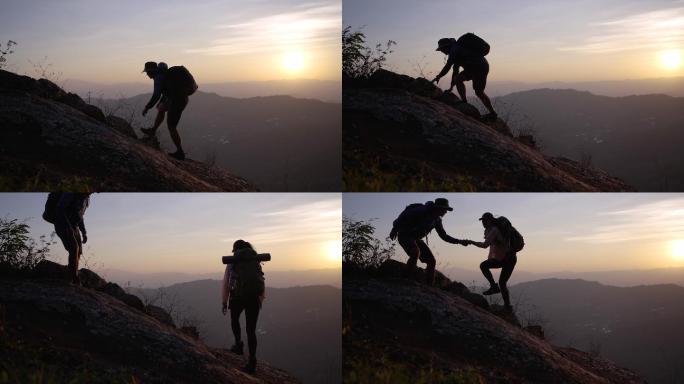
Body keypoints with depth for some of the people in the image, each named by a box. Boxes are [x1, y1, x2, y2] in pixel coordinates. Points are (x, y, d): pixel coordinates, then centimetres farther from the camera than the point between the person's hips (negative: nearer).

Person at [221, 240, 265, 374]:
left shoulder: (231, 263, 7)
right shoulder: (256, 262, 13)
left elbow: (225, 285, 5)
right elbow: (262, 285, 13)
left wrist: (224, 303, 14)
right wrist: (260, 301, 26)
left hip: (237, 296, -1)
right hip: (254, 298, 1)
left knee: (234, 319, 32)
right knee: (251, 330, 9)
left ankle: (238, 345, 23)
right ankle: (252, 363, 3)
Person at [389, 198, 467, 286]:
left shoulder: (437, 220, 5)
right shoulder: (423, 210, -19)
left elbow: (444, 236, 14)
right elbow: (405, 214, -18)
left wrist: (458, 241, 3)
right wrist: (395, 229, -20)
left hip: (416, 239, 8)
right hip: (405, 235, -8)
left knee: (432, 261, -2)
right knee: (415, 252, -36)